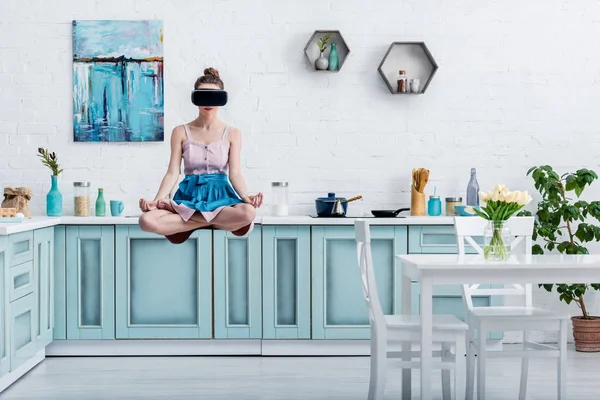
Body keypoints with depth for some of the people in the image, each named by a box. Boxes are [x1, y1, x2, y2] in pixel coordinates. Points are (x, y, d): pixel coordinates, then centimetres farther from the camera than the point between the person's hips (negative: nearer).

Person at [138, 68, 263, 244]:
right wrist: (156, 201, -12)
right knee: (147, 220, -31)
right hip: (189, 195, 0)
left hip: (220, 195, 0)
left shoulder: (232, 134, 9)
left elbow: (235, 173, 1)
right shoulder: (181, 132, 10)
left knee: (248, 212, -38)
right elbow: (173, 173, 5)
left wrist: (246, 197, -20)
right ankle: (208, 221, -19)